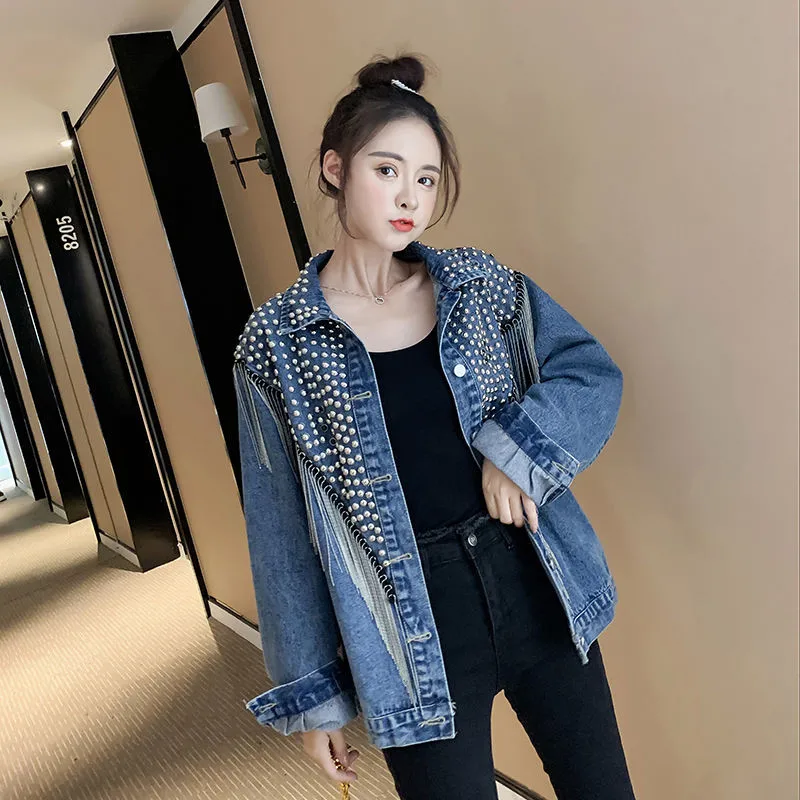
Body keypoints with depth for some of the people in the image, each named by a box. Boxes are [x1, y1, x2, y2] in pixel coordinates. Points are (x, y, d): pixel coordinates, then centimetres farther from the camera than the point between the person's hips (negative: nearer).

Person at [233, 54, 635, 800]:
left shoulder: (481, 284, 2)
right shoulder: (275, 342, -6)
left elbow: (593, 374, 2)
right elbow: (282, 532, -2)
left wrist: (516, 448, -16)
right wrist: (311, 692, 1)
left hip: (537, 590, 3)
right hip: (416, 632, -3)